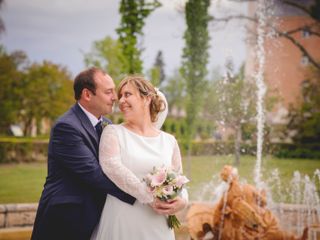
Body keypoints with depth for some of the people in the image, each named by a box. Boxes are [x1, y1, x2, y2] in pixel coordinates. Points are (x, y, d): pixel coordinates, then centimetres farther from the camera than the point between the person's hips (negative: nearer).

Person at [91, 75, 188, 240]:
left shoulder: (169, 141, 10)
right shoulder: (113, 132, 2)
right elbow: (111, 166, -14)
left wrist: (182, 200, -8)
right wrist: (150, 197, -19)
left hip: (157, 226, 2)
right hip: (120, 222, -2)